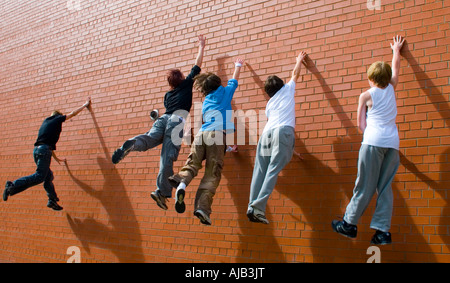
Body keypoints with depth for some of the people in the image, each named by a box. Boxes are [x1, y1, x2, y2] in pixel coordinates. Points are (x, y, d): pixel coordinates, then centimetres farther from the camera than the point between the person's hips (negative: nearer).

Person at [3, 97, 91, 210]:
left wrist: (56, 158, 43)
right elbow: (73, 113, 22)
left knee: (48, 176, 13)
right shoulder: (57, 119, 10)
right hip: (44, 150, -8)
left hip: (36, 150, 8)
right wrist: (85, 105, 38)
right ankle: (12, 186, -23)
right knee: (39, 176, -14)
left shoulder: (46, 122, 29)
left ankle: (52, 200, 9)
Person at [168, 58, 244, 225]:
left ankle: (181, 182, -36)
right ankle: (202, 207, -24)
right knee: (212, 174, -8)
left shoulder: (205, 101, 27)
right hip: (217, 135, -3)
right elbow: (234, 80, 39)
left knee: (192, 165, -2)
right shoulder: (226, 92, 20)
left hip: (201, 135, 3)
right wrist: (238, 66, 58)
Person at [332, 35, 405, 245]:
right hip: (393, 143, 4)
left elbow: (361, 124, 7)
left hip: (373, 141, -4)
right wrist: (396, 49, 48)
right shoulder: (391, 88, 14)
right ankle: (383, 231, 0)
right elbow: (395, 68, 33)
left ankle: (349, 224, 6)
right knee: (385, 187, 4)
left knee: (365, 187, -1)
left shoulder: (366, 96, 5)